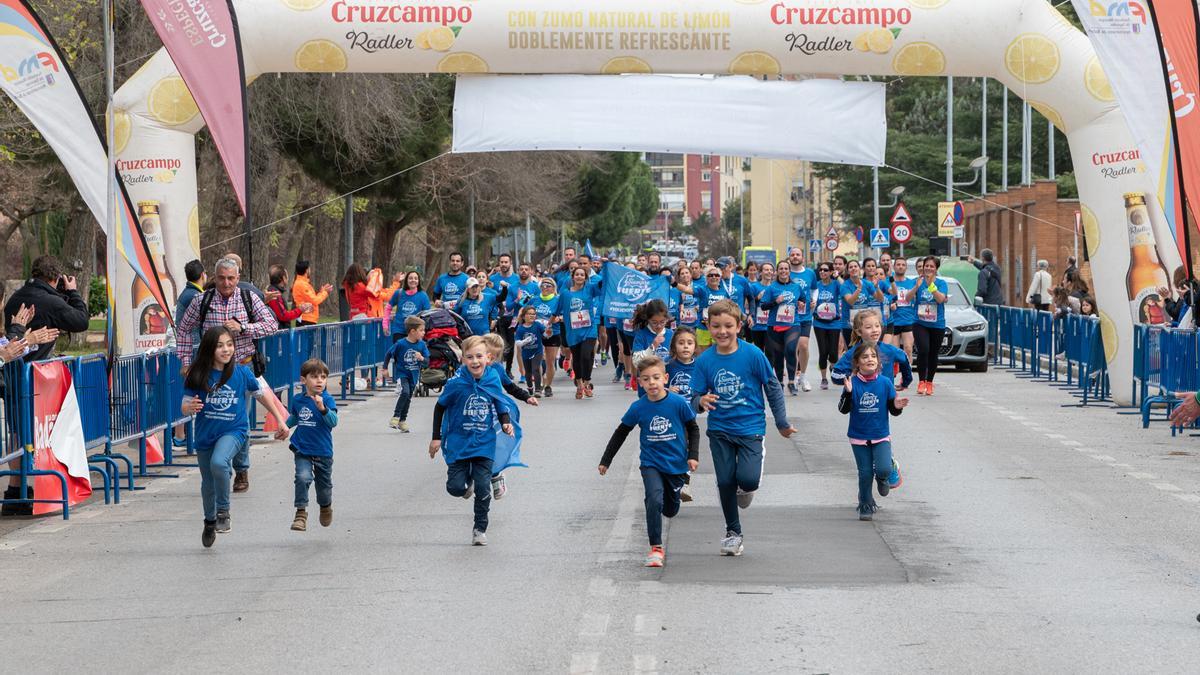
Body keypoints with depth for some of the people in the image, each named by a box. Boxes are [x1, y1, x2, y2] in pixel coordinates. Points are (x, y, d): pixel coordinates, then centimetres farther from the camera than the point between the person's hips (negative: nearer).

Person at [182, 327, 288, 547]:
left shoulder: (241, 373, -8)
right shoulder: (197, 375, -9)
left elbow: (262, 395, 6)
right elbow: (185, 406, -7)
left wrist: (281, 421, 8)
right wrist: (190, 408, -31)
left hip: (234, 431, -2)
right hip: (205, 434, 2)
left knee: (219, 462, -32)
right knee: (208, 484, 16)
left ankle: (223, 511, -13)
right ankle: (210, 522, 43)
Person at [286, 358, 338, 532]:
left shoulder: (327, 399, -11)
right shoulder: (297, 400, -1)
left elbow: (333, 421, -25)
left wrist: (322, 408, -39)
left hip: (323, 452, -1)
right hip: (302, 451, 1)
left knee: (324, 484, 16)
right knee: (302, 477, -22)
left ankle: (326, 507, 46)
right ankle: (301, 513, -15)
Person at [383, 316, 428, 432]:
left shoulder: (422, 345, -6)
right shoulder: (400, 344, -16)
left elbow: (427, 360, -5)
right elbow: (389, 354, -2)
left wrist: (422, 358, -26)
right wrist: (385, 368, 1)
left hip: (414, 375, 5)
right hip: (401, 373, -5)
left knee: (408, 398, 14)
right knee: (404, 392, -26)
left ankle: (402, 420, 29)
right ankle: (395, 417, -14)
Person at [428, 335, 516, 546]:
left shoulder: (493, 381, -7)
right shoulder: (456, 383, -13)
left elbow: (501, 407, 7)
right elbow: (440, 408, 0)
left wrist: (506, 424, -14)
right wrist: (436, 437, 1)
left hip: (484, 444, 1)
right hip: (458, 444, -1)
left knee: (483, 489, -4)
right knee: (455, 487, -3)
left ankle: (480, 529, 13)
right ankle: (468, 481, 34)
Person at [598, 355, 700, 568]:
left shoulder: (678, 403, -13)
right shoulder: (638, 408, -10)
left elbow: (693, 429, 2)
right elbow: (621, 433, 4)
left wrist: (693, 456, -6)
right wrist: (605, 461, 7)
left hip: (676, 464, 1)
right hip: (651, 464, -1)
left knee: (670, 510, 14)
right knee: (654, 500, -25)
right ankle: (656, 548, -18)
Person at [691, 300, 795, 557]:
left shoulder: (752, 354, -11)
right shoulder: (705, 360, -4)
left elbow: (773, 388, -1)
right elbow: (696, 396, 0)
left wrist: (782, 423, 5)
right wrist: (701, 401, -25)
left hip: (750, 427, -3)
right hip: (720, 430, 3)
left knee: (747, 479, -19)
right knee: (725, 482, 4)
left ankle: (745, 488, 20)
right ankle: (733, 532, 24)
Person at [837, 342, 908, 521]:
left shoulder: (885, 383, -5)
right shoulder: (853, 383, -8)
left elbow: (893, 410, 3)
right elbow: (843, 409, -11)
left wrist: (897, 406, -20)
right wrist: (848, 393, -27)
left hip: (881, 436, 0)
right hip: (859, 437, 0)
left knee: (884, 469, -16)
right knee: (865, 473, 4)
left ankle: (881, 478, 21)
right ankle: (865, 505, 24)